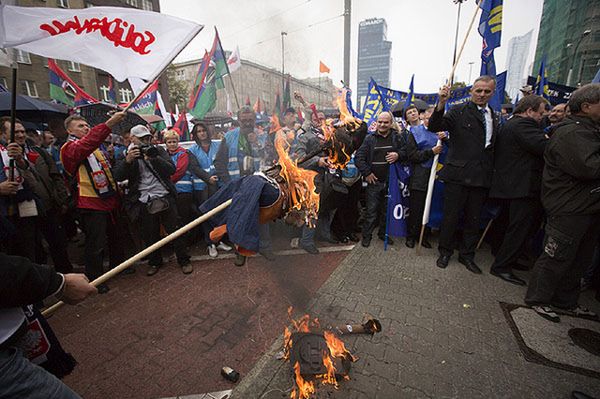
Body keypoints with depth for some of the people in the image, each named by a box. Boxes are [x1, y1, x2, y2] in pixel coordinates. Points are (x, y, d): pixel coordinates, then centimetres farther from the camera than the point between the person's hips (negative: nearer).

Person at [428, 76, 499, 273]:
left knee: (474, 219, 14)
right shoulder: (459, 111, -2)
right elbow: (434, 127, -16)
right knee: (450, 217, 5)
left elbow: (494, 146, 19)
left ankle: (467, 255, 29)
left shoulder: (494, 117, 15)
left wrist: (491, 172, 7)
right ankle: (445, 252, 24)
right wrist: (441, 103, -30)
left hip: (481, 177, 5)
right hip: (457, 174, -5)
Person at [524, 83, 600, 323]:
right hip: (570, 210, -10)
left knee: (579, 259, 18)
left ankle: (566, 302, 33)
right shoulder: (570, 133, -16)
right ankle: (536, 300, 14)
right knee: (557, 258, -2)